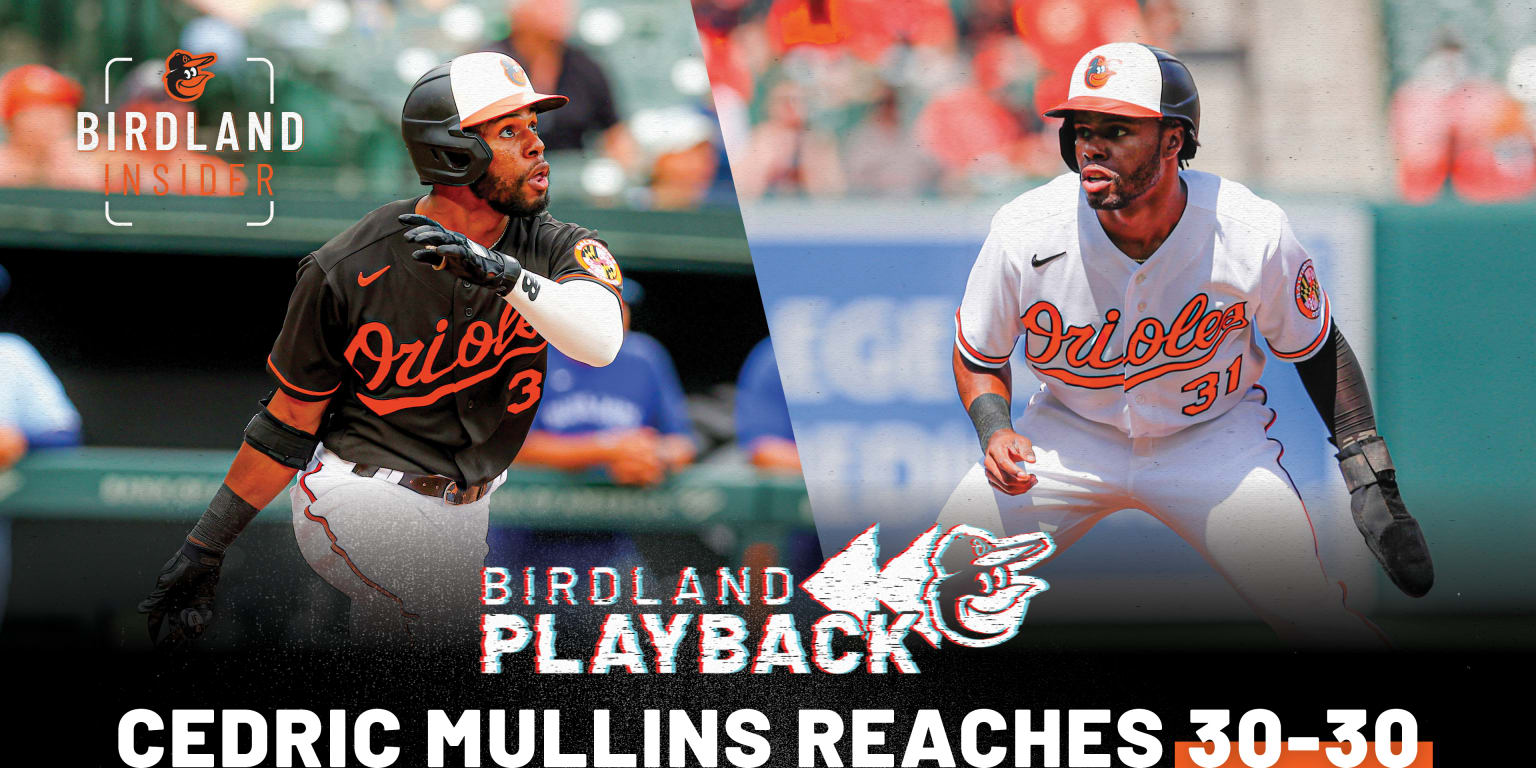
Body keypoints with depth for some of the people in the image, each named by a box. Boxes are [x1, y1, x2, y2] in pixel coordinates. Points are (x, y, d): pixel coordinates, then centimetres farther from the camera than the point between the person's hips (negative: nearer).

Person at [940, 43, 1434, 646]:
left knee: (1314, 616, -16)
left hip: (1215, 438, -1)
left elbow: (1317, 348, -5)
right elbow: (978, 358, -4)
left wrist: (1372, 482, -10)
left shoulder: (1253, 235, -24)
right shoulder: (1025, 234, -23)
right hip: (1070, 434, 1)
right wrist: (995, 431, -24)